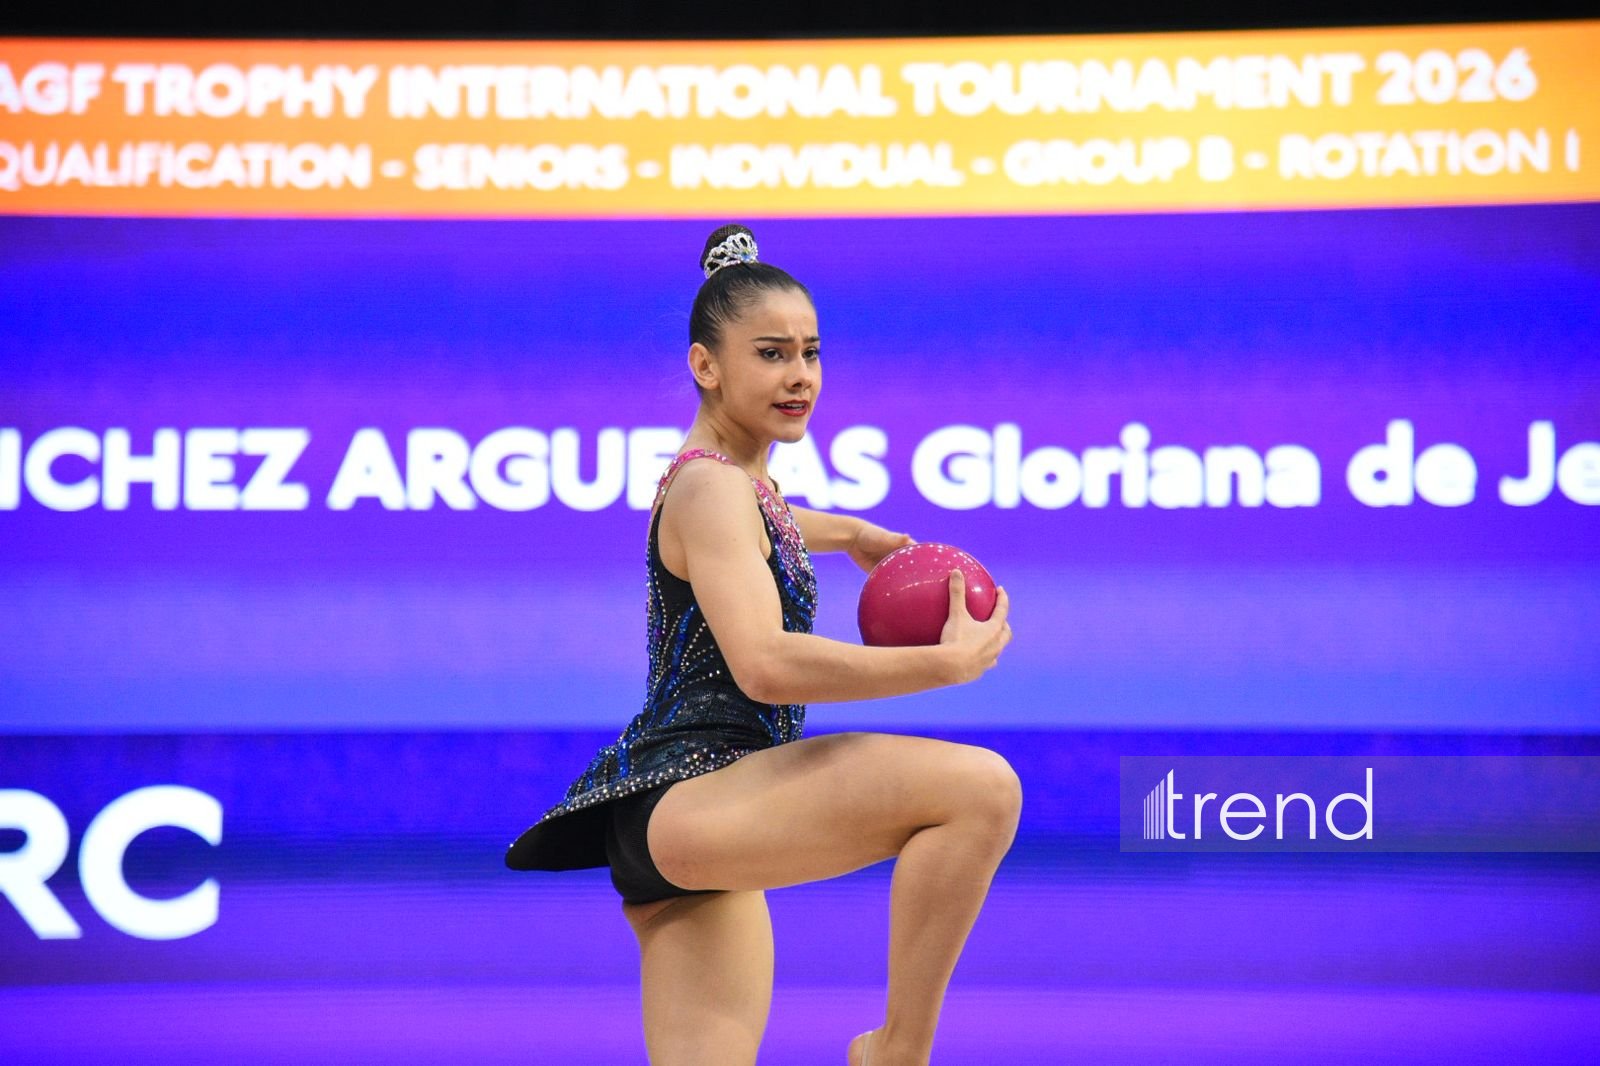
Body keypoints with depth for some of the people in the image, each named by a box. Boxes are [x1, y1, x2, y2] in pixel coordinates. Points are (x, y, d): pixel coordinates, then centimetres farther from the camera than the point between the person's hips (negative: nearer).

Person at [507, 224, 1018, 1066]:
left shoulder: (732, 478, 20)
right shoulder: (710, 489, -11)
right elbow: (765, 665, -26)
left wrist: (851, 535, 47)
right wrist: (949, 661, -22)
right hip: (683, 798, -11)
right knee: (979, 786, -26)